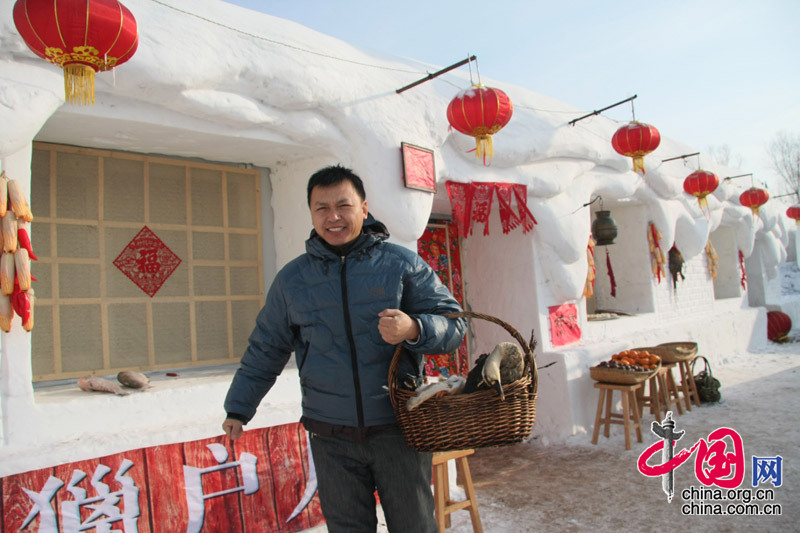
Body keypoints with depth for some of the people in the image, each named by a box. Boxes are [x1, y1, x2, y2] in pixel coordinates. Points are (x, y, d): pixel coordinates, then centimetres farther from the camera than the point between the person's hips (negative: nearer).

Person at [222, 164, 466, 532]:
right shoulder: (291, 279, 6)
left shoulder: (402, 264, -2)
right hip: (331, 436, 2)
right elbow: (265, 349, 16)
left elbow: (454, 324, -4)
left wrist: (413, 329, -24)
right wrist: (238, 408, 17)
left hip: (398, 429, -2)